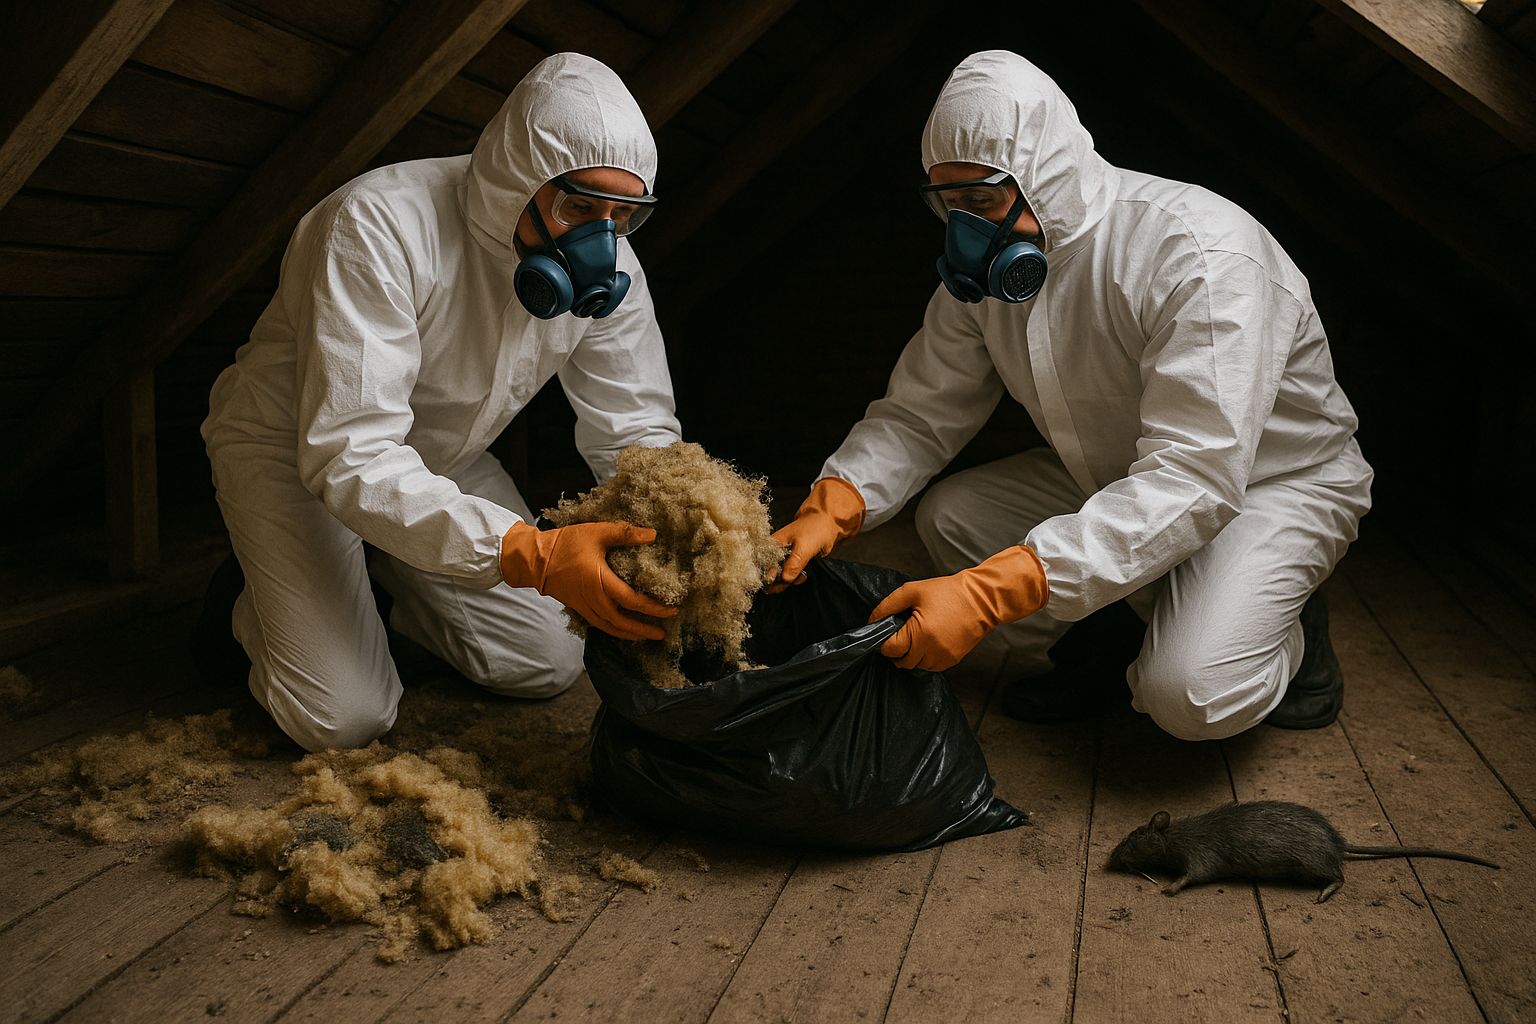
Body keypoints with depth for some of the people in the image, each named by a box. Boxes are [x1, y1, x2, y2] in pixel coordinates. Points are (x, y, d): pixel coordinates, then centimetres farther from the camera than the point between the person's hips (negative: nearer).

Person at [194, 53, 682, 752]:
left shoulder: (606, 269, -16)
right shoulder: (379, 227, -36)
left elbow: (637, 431, -11)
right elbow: (350, 455, -41)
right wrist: (532, 552, -53)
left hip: (442, 459, 6)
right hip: (293, 449, -5)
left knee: (550, 665, 0)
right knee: (345, 717, -18)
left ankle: (381, 579, 23)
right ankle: (248, 601, 15)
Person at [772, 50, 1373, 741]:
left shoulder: (1202, 251, -33)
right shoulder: (986, 269, -9)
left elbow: (1193, 479, -41)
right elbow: (920, 411, -3)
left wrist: (989, 592, -50)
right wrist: (831, 507, -27)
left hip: (1274, 481, -7)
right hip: (1111, 480, 7)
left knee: (1189, 695, -30)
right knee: (947, 516, -9)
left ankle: (1281, 627, 4)